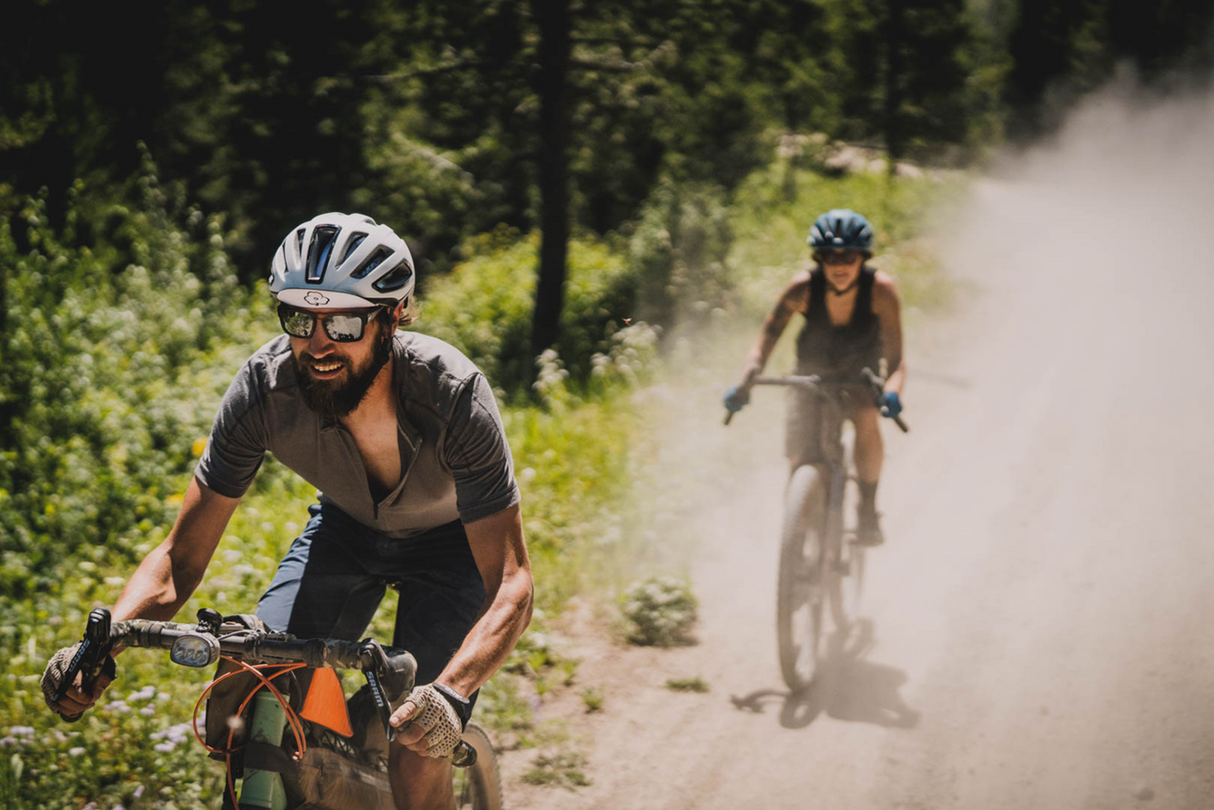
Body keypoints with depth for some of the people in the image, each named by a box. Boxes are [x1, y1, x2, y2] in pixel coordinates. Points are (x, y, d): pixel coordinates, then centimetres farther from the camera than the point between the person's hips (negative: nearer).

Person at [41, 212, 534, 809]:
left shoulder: (452, 396, -36)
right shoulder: (265, 387, -29)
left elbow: (512, 584, -38)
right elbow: (180, 556, -22)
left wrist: (452, 693, -56)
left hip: (450, 538, -3)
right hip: (345, 525, 3)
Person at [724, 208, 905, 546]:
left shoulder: (880, 288, -28)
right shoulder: (803, 288, -26)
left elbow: (895, 358, -28)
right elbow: (767, 337, -22)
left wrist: (892, 392, -49)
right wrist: (744, 383, -39)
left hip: (860, 373, -1)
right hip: (812, 372, 1)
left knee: (867, 420, -33)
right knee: (800, 461, -9)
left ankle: (868, 512, -18)